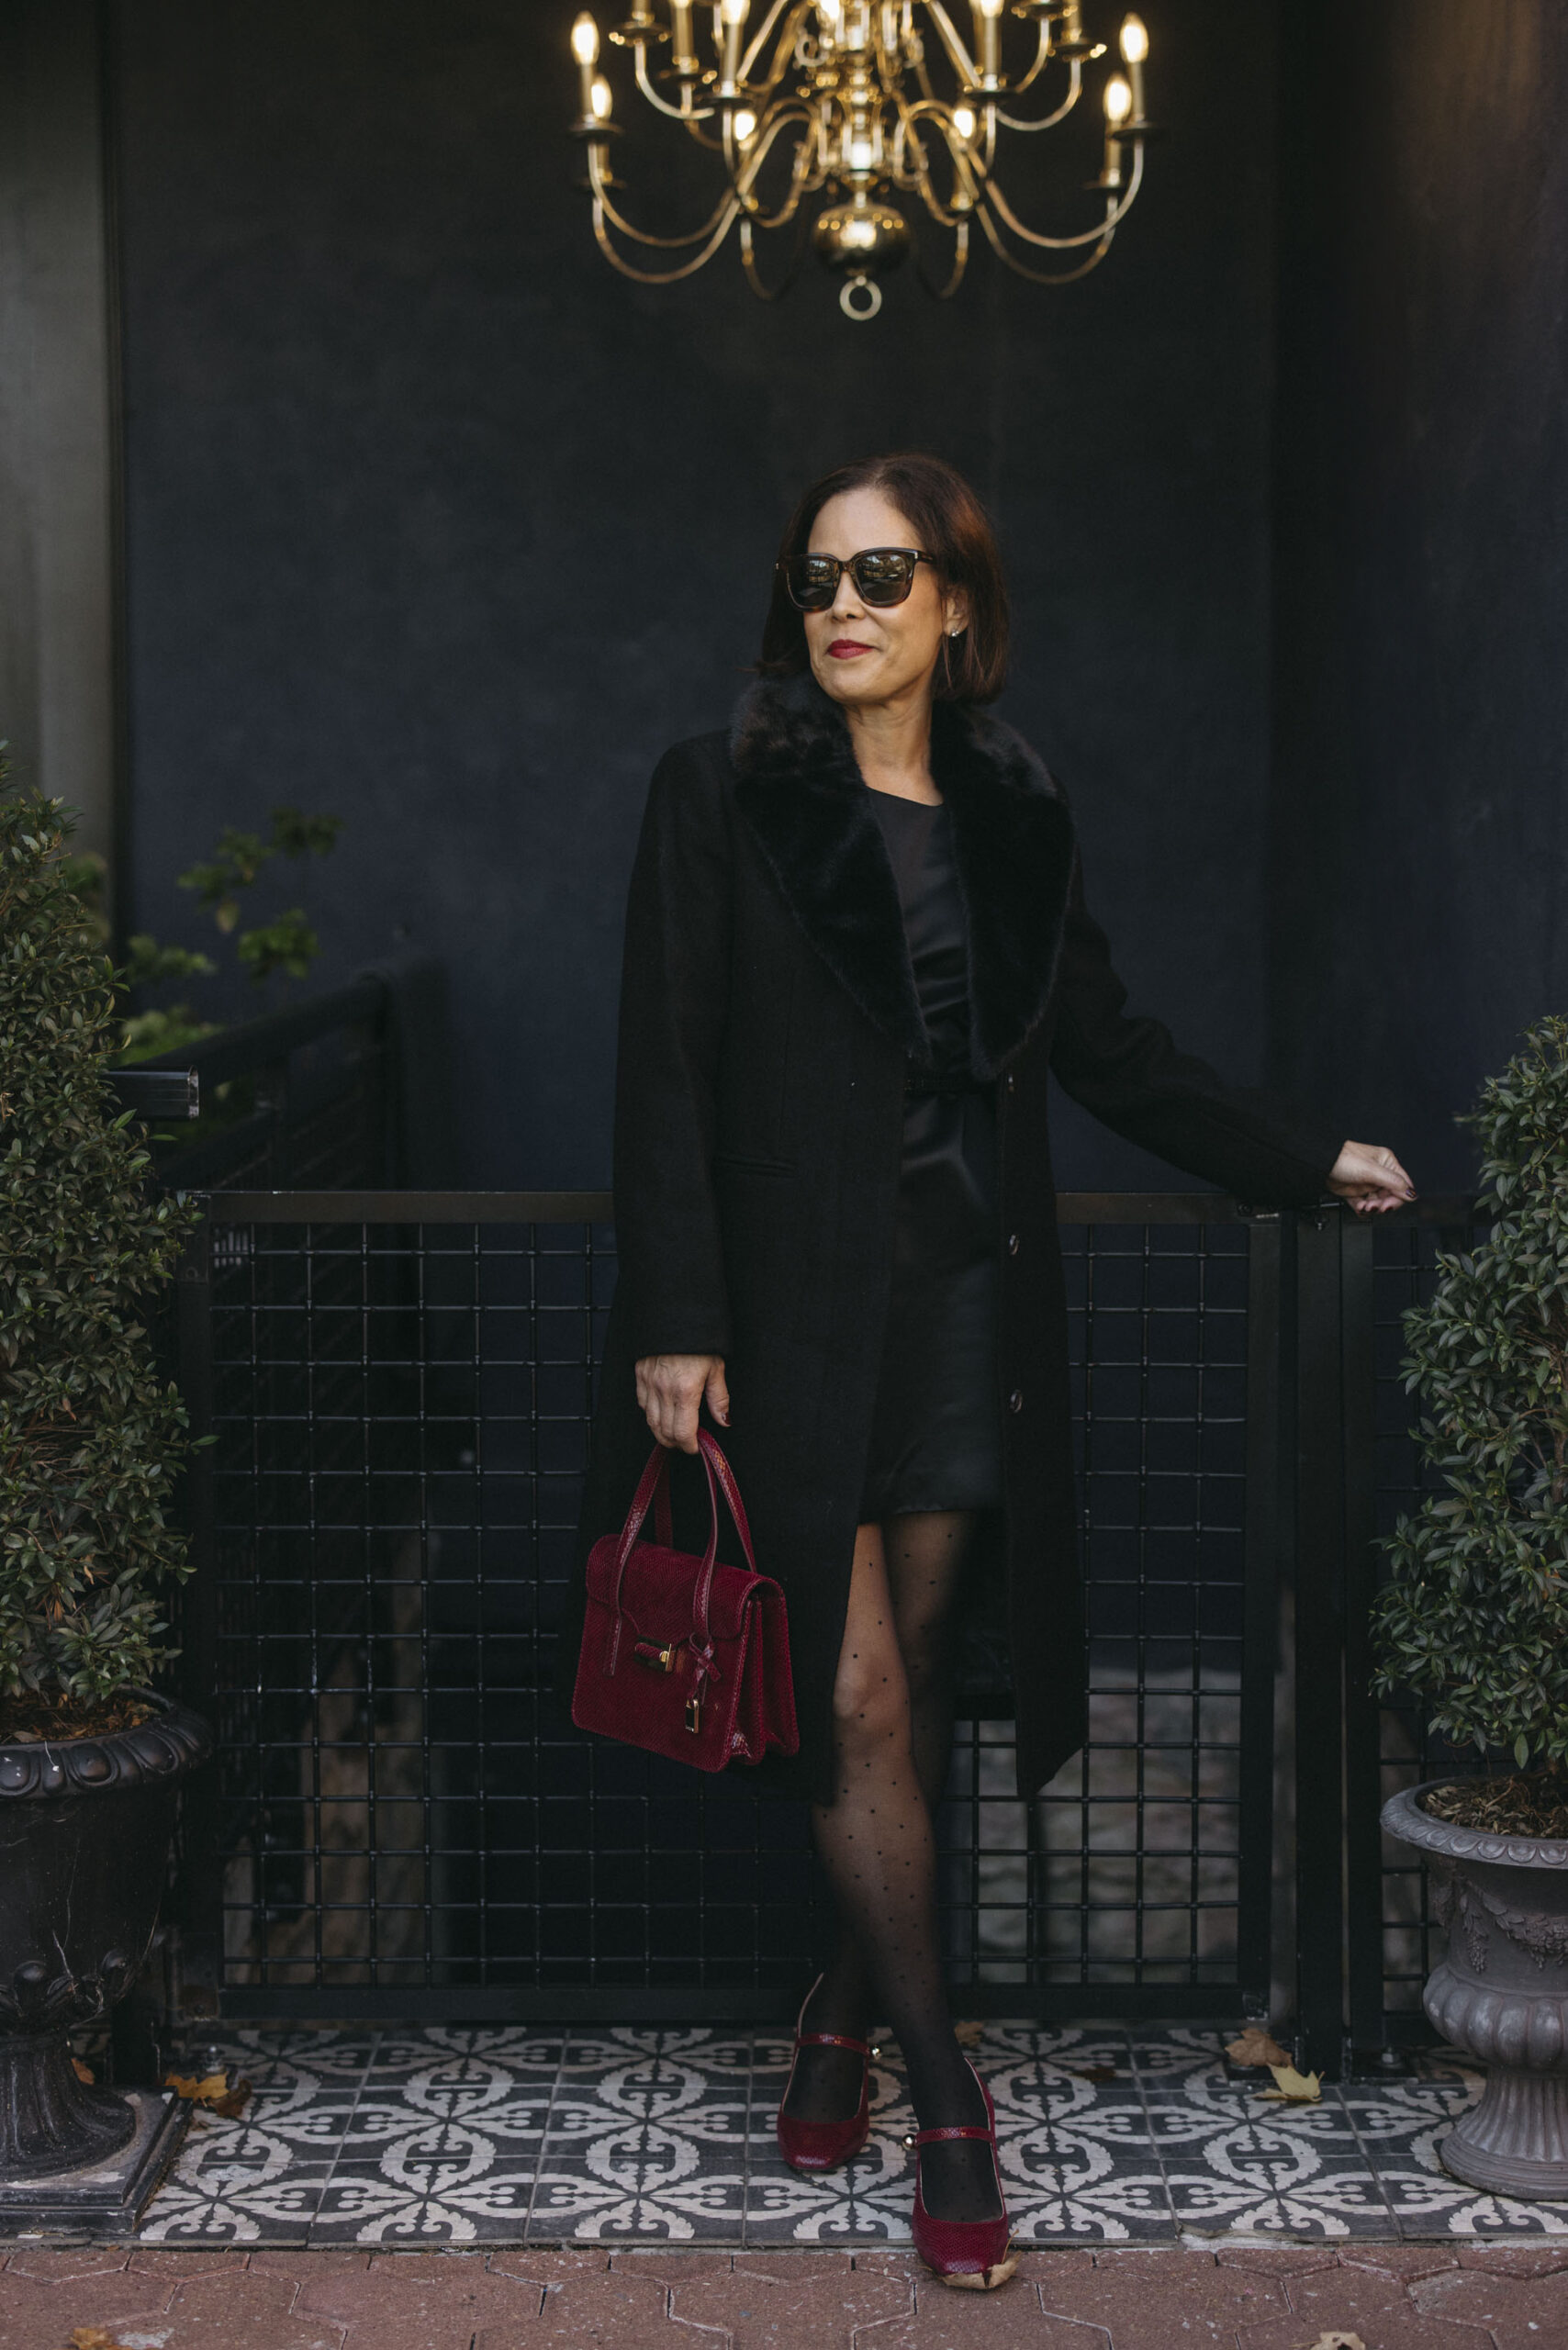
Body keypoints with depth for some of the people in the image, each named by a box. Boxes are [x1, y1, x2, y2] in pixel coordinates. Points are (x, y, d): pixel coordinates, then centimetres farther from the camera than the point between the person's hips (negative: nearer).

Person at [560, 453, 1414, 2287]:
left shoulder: (1015, 817, 10)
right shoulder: (720, 794, -1)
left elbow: (1107, 1050, 17)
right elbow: (665, 1070, -5)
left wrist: (1312, 1160, 19)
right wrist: (673, 1325, -12)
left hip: (965, 1292, 4)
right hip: (797, 1294, -3)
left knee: (912, 1664, 7)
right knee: (853, 1686, -5)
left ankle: (849, 1996, 24)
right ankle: (939, 2078, 6)